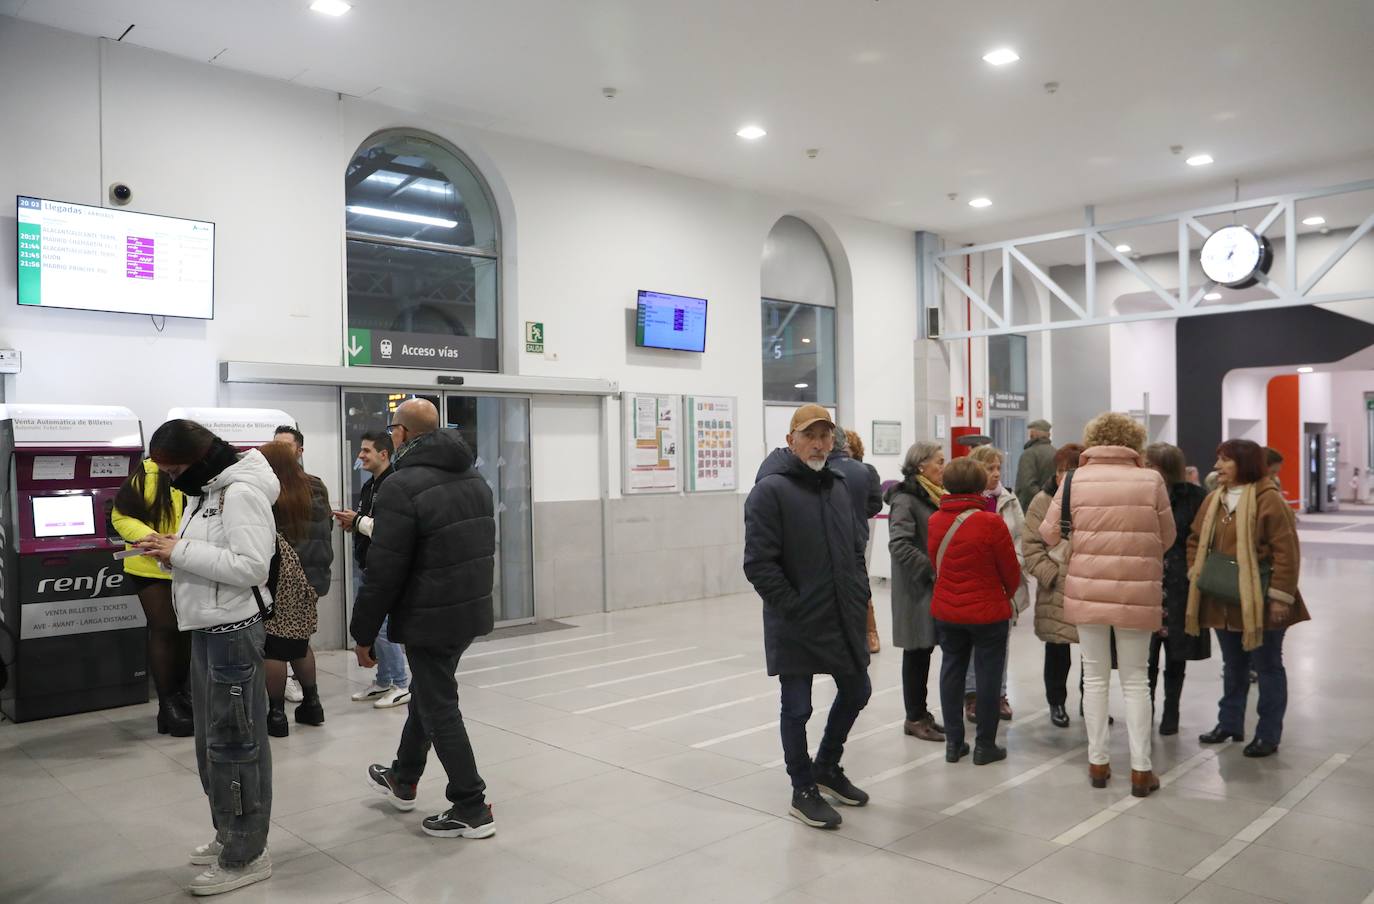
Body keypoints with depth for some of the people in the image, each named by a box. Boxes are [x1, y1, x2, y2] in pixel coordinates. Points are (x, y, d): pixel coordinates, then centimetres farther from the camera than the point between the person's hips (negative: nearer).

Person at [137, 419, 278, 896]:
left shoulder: (241, 493, -17)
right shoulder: (206, 491, 13)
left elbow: (251, 567, -24)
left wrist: (180, 551, -20)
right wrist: (169, 550, -2)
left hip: (233, 631, -10)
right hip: (207, 630, 10)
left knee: (235, 743, 0)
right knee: (211, 742, 19)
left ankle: (246, 855, 12)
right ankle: (229, 836, 34)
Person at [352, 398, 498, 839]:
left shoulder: (403, 487, -18)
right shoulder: (473, 478, 9)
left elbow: (383, 572, -17)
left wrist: (363, 633, -7)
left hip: (430, 618, -9)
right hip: (472, 609, 9)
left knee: (439, 708, 3)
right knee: (427, 693, 23)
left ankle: (472, 809, 10)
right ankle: (403, 780, 41)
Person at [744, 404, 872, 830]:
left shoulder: (839, 484, 10)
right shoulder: (771, 490, -14)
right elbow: (758, 563, -19)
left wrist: (859, 595, 7)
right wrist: (793, 608, -17)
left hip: (845, 619, 8)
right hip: (796, 626, -7)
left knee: (856, 692, 19)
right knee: (797, 708, 6)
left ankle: (826, 768, 40)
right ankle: (804, 791, 25)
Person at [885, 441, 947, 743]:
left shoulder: (934, 497, 13)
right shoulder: (905, 500, -14)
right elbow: (899, 546, -24)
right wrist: (932, 570, -21)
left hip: (933, 588, 8)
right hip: (916, 589, -8)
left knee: (924, 651, 13)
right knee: (917, 652, 1)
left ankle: (920, 714, 22)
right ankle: (915, 718, 12)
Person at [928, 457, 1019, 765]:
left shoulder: (935, 521, -5)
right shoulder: (991, 522, -19)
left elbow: (934, 562, 4)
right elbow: (1011, 569, -8)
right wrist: (1008, 593, 13)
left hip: (946, 610, 4)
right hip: (988, 612, -4)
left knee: (951, 672, 14)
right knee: (987, 676, 8)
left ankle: (953, 742, 21)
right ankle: (985, 746, 17)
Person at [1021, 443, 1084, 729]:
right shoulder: (1043, 502, -3)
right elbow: (1031, 545, -4)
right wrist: (1051, 575, -12)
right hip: (1056, 591, -1)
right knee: (1057, 650, 10)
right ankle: (1057, 703, 27)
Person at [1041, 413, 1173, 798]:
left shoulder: (1074, 480, -5)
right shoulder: (1151, 480, -6)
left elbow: (1049, 534, 1)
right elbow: (1167, 539, 3)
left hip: (1087, 590, 1)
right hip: (1137, 593, 0)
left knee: (1095, 677, 14)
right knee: (1135, 680, 13)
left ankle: (1098, 762, 21)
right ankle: (1141, 769, 15)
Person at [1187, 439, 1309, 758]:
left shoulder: (1268, 499, -14)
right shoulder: (1214, 499, 8)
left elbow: (1286, 551, -16)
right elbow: (1196, 540, 16)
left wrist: (1280, 596, -18)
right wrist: (1196, 575, 3)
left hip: (1259, 602, -7)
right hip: (1222, 600, 7)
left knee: (1267, 667, 7)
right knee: (1233, 665, 18)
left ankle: (1268, 735, 16)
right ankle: (1229, 723, 30)